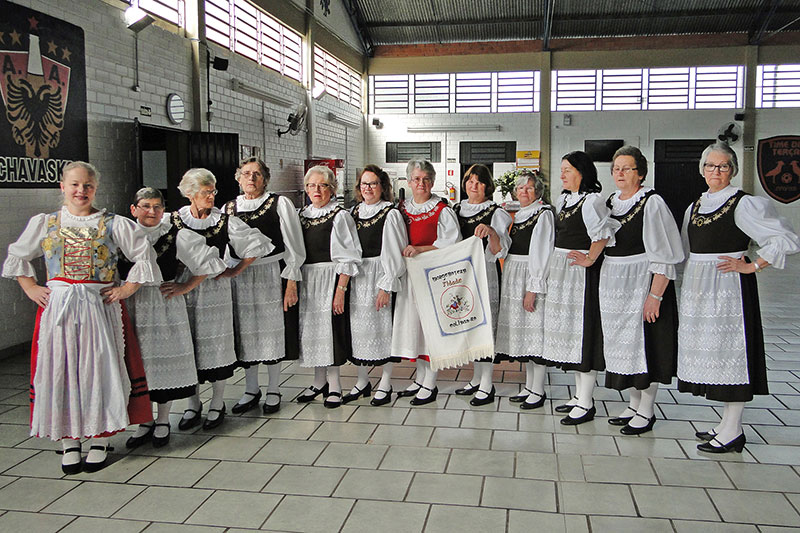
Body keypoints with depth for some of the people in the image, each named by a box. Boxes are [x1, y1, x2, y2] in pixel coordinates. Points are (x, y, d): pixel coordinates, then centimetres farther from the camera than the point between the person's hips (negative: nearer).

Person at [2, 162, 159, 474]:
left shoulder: (113, 224, 1)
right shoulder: (44, 224, 8)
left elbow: (144, 255, 3)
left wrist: (127, 288, -3)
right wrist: (30, 288, 9)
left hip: (101, 307, -2)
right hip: (57, 308, 2)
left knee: (100, 368, -1)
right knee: (60, 371, 2)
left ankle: (99, 441, 12)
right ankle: (69, 443, 14)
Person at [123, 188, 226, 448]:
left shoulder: (175, 235, -2)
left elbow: (207, 262, 3)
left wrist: (185, 287, -1)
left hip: (166, 306, -2)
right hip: (133, 307, 2)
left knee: (165, 362, 4)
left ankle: (163, 421, 21)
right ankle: (145, 422, 23)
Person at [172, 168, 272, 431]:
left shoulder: (224, 220, -2)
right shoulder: (174, 219, 1)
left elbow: (256, 244, 3)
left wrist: (236, 270, 2)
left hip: (215, 289, -1)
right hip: (184, 288, 1)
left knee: (216, 343, 3)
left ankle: (217, 404, 17)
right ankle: (193, 404, 21)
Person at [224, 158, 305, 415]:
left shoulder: (280, 204, -2)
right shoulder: (228, 208, 9)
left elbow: (294, 247, -4)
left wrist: (291, 281, -10)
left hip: (271, 274, -3)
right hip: (238, 277, 4)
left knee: (272, 332, 4)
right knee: (246, 333, 9)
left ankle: (274, 391, 19)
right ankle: (251, 390, 25)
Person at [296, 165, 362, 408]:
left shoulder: (339, 216, -7)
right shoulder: (302, 214, 11)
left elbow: (347, 258, -12)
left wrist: (341, 289, -18)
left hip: (331, 279, -6)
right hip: (306, 281, 6)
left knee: (330, 329, -3)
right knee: (311, 328, 10)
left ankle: (334, 385, 10)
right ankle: (319, 381, 24)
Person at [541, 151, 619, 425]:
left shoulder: (591, 200, -13)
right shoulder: (563, 199, 15)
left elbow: (603, 233, -25)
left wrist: (590, 259, -26)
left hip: (581, 273, -9)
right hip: (562, 271, 10)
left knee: (582, 330, -5)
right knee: (569, 330, 13)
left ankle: (586, 404, 2)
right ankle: (580, 395, 25)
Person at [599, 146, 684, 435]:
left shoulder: (652, 203, -12)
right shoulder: (610, 202, 10)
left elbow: (663, 257, -17)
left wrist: (655, 296, -21)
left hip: (642, 282, -7)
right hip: (613, 283, 7)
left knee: (644, 342, -1)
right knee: (623, 343, 13)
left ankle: (646, 411, 12)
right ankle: (635, 404, 26)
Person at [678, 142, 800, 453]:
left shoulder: (743, 204, -8)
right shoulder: (695, 206, 13)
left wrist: (751, 267, -13)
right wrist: (687, 288, 16)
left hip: (729, 286, -7)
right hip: (697, 288, 7)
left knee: (729, 349, -4)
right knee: (707, 351, 11)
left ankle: (732, 431, 5)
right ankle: (726, 423, 23)